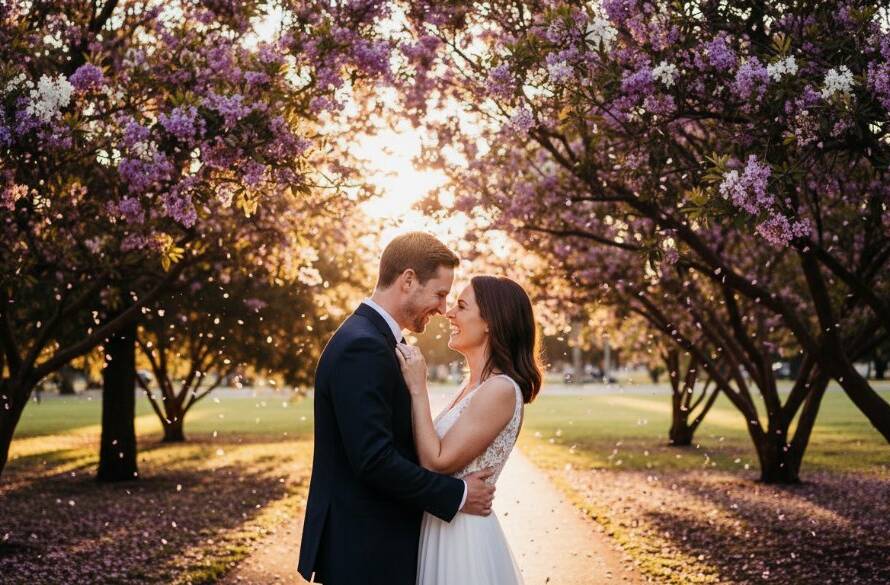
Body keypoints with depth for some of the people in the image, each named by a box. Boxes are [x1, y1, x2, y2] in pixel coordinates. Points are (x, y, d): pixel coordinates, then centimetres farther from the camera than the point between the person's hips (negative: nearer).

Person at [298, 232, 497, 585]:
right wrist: (458, 495, -17)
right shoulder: (362, 349, -20)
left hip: (374, 542, 10)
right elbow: (374, 459, -25)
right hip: (364, 554, -10)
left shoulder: (370, 338, 12)